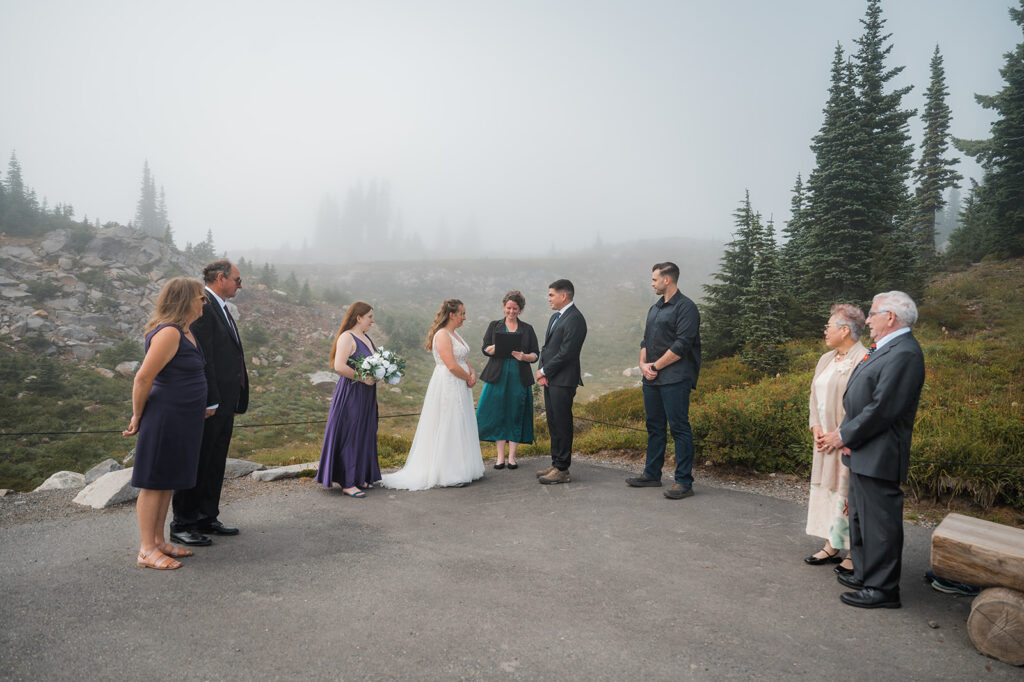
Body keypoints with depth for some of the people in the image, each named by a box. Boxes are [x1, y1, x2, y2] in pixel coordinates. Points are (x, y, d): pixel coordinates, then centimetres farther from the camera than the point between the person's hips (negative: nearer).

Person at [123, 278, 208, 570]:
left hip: (183, 421, 10)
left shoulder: (184, 331, 12)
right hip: (165, 419, -10)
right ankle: (147, 550, 9)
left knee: (168, 482, 16)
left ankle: (159, 541, 27)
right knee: (154, 483, 0)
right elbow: (143, 378, -19)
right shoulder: (168, 333, -19)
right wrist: (138, 418, -9)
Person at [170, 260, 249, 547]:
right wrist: (209, 401, -21)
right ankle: (182, 525, 12)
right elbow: (202, 358, -19)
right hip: (208, 402, -10)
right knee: (196, 463, 1)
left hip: (224, 401, 10)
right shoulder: (202, 306, -14)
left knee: (215, 463, 16)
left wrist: (235, 400, 17)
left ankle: (207, 518, 26)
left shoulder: (221, 308, 18)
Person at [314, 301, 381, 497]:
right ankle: (347, 483, 1)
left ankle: (360, 476, 23)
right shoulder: (347, 337, -13)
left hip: (367, 395, 9)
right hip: (351, 393, -9)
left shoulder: (368, 339, 15)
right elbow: (339, 366, -23)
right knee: (349, 435, -4)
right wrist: (362, 378, -19)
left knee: (365, 435, 13)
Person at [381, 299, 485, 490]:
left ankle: (462, 470, 23)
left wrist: (472, 373, -3)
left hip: (459, 388, 10)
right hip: (447, 387, -10)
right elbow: (452, 365, -23)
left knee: (459, 429, 14)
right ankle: (448, 476, 4)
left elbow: (464, 360, 15)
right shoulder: (442, 335, -16)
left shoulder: (455, 334, 14)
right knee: (447, 428, -3)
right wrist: (468, 378, -10)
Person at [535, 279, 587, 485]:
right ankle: (556, 464, 24)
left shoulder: (575, 319, -14)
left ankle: (562, 470, 4)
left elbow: (566, 353, -19)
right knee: (553, 423, 14)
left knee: (562, 424, -3)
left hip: (563, 381, -9)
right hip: (550, 380, 9)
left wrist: (544, 371, -10)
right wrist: (542, 371, 2)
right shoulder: (555, 317, 18)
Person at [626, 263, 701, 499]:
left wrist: (655, 366, -12)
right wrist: (643, 364, 0)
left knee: (679, 428, -5)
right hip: (652, 378, 9)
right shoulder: (655, 308, 19)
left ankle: (684, 482, 1)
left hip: (675, 380, -9)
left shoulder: (685, 307, -9)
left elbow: (681, 345, -17)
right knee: (654, 426, 15)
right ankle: (652, 474, 26)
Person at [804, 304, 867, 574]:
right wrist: (816, 427, 3)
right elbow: (815, 395, 16)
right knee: (827, 489, 14)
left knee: (849, 493, -1)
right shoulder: (825, 360, 12)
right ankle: (832, 546, 26)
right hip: (826, 441, 9)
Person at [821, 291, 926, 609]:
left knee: (879, 522, 0)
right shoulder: (885, 349, 15)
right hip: (863, 454, 11)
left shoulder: (904, 353, -18)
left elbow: (882, 409, -23)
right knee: (860, 518, 20)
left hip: (878, 457, -11)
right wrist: (844, 434, 1)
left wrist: (844, 436, -14)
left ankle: (883, 589, 12)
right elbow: (858, 399, 14)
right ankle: (866, 575, 34)